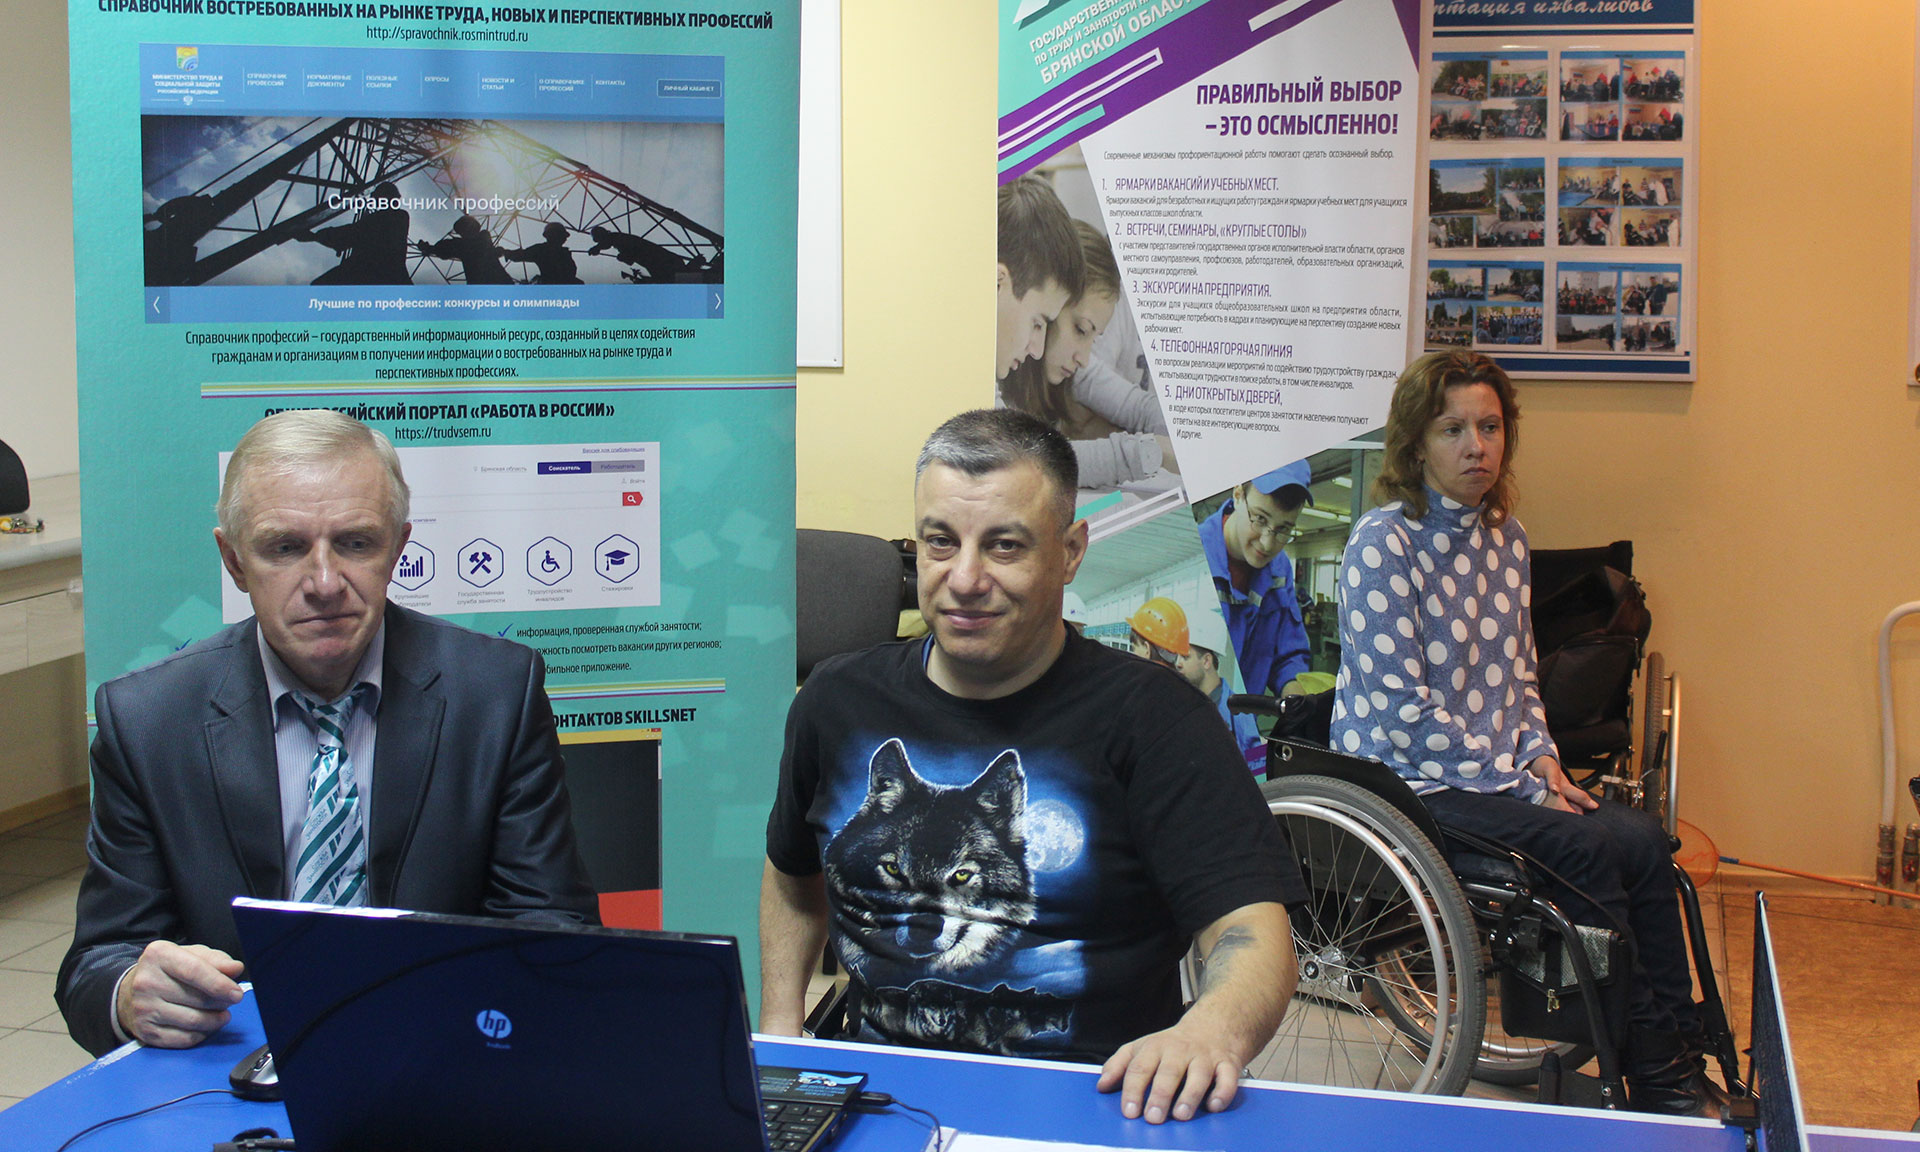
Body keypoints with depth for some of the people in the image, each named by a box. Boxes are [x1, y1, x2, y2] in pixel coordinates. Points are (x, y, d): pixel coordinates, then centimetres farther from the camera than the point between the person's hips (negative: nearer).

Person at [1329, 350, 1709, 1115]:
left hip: (1501, 770, 7)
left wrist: (1543, 756, 0)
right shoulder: (1384, 545, -14)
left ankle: (1676, 1073, -5)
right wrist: (1522, 784, -17)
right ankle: (1652, 1076, -6)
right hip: (1404, 779, -7)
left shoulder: (1505, 537, 10)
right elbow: (1402, 709, -18)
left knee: (1640, 837, -14)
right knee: (1587, 847, -22)